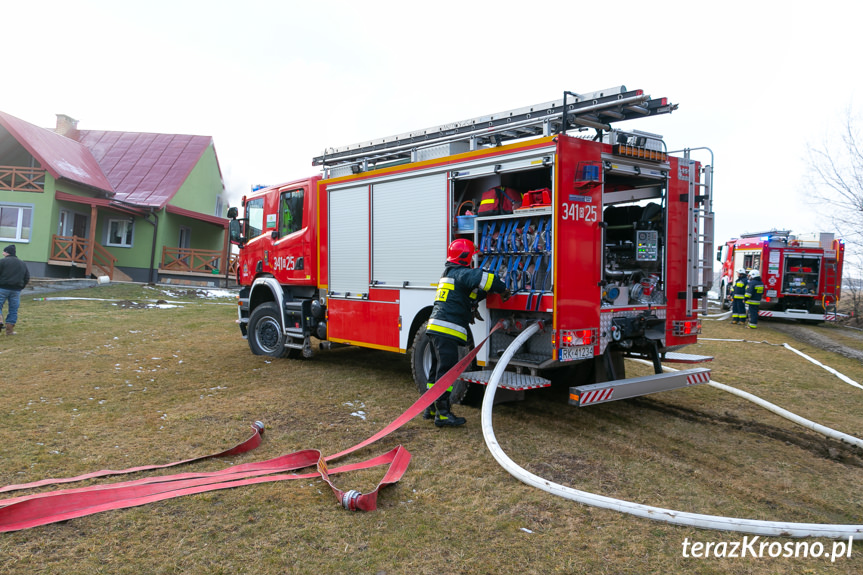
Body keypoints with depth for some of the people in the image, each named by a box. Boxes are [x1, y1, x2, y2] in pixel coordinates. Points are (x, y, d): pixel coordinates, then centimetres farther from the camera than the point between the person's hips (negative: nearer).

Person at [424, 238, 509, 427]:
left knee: (438, 369, 16)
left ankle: (431, 408, 24)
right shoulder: (461, 273, -10)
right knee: (447, 369, -8)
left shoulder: (450, 273, 21)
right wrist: (503, 289, -12)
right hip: (446, 330, -10)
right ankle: (442, 413, -5)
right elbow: (483, 277, -26)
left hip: (436, 328, 10)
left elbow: (471, 294, 25)